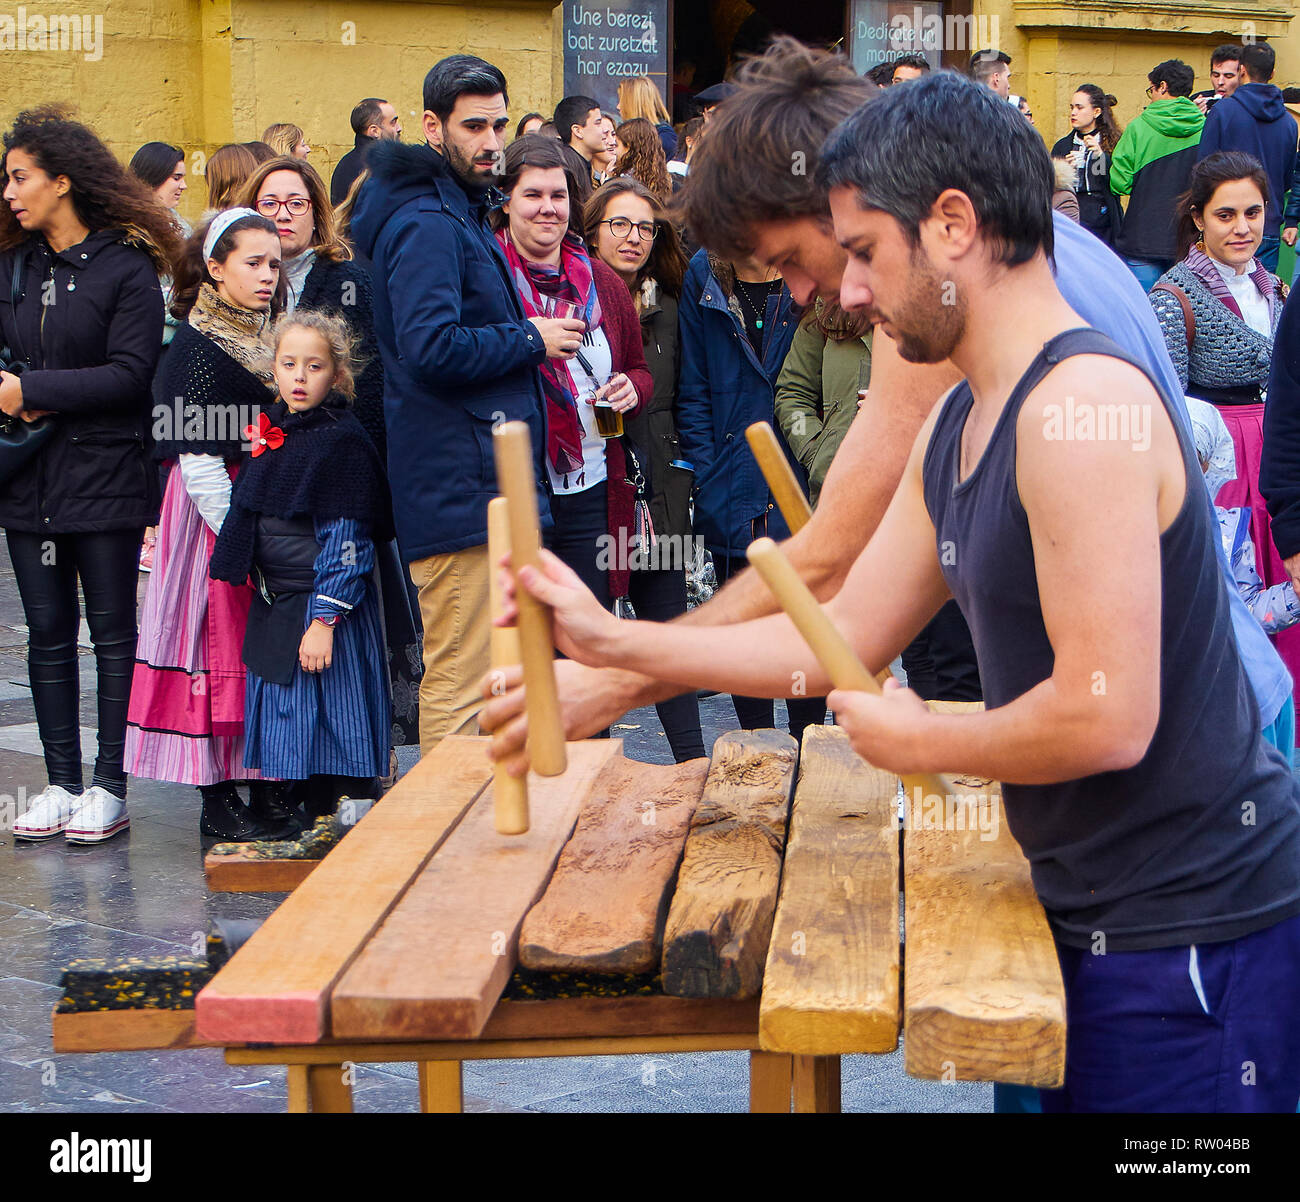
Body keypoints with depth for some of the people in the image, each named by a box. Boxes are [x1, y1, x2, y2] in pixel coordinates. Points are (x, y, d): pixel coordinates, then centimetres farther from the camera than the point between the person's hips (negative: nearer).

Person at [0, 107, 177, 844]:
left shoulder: (127, 267, -7)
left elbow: (131, 373, -14)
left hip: (106, 477, -6)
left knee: (113, 631, 1)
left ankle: (111, 787, 7)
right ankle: (62, 783, 14)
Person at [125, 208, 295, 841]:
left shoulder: (271, 337, 13)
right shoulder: (197, 348, -9)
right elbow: (197, 460, -14)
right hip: (217, 512, -7)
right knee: (221, 641, -3)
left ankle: (268, 792, 14)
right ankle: (217, 797, 4)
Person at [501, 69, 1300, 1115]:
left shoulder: (1082, 403, -22)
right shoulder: (955, 429, 10)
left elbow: (1106, 718, -28)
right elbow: (849, 634, 14)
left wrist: (915, 742, -12)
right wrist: (610, 641, 11)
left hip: (1194, 927, -10)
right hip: (1097, 911, 10)